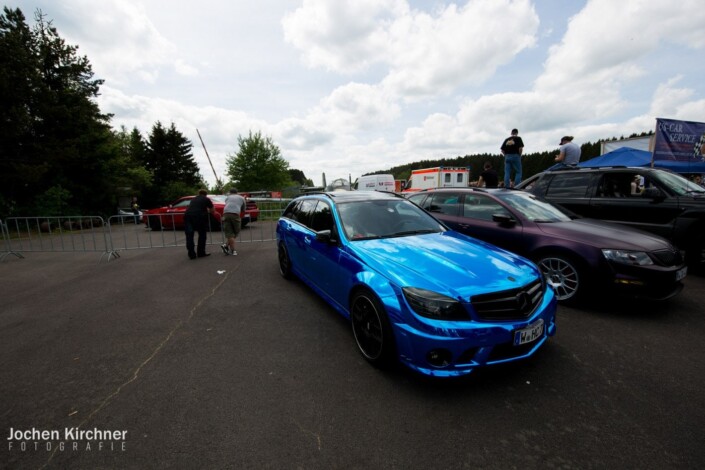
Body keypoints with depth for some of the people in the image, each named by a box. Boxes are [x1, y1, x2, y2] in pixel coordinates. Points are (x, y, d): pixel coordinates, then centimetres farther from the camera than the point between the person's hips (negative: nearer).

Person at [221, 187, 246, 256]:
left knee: (229, 234, 3)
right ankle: (226, 246, -1)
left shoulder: (227, 197, 28)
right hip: (235, 214, -2)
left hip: (226, 214, 2)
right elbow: (243, 210, 32)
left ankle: (232, 251, -3)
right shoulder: (241, 198, 24)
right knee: (236, 232, 11)